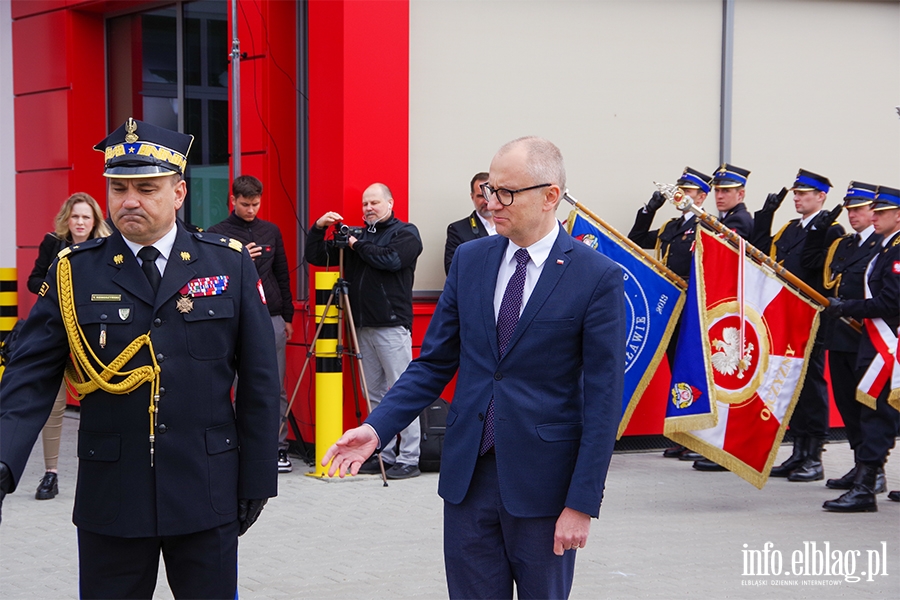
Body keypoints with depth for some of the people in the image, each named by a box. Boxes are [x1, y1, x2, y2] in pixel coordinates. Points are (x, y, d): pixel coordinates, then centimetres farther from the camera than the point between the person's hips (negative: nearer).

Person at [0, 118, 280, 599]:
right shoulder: (74, 272, 0)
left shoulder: (229, 265, 1)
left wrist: (256, 480, 1)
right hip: (110, 496, 0)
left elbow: (258, 380, 3)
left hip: (206, 492, 0)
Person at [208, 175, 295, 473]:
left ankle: (278, 447, 9)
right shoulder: (217, 234, 0)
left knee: (276, 388, 3)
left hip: (272, 320, 3)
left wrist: (287, 316, 15)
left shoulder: (271, 231, 11)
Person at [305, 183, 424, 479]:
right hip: (363, 327, 7)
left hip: (392, 325, -7)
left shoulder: (406, 233, 1)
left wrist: (358, 245, -9)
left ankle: (409, 459, -5)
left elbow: (391, 259, -19)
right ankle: (384, 455, 14)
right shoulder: (356, 235, 17)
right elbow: (316, 257, 15)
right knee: (375, 396, 9)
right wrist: (319, 228, -1)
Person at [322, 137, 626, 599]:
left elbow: (602, 399, -10)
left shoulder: (598, 278, -9)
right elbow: (434, 363, 9)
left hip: (542, 484, -4)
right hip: (468, 473, 4)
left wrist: (582, 503, -13)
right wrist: (376, 427, -5)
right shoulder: (470, 259, 5)